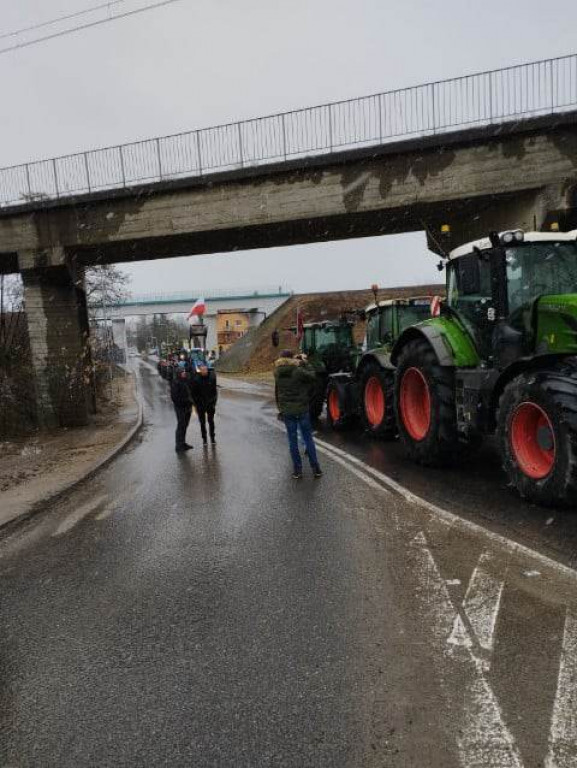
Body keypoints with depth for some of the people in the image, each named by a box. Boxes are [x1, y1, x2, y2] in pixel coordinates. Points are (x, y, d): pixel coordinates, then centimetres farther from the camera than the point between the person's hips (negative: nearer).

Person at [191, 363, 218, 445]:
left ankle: (212, 437, 27)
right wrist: (196, 405, -5)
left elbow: (214, 389, 0)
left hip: (210, 404, 1)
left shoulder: (212, 376, -11)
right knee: (202, 422, 11)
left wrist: (214, 401, 0)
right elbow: (193, 393, -7)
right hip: (200, 404, -1)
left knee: (211, 421, 12)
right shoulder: (195, 379, -16)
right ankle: (204, 438, 25)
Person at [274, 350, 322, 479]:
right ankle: (315, 468, 12)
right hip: (302, 409, -2)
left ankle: (297, 470, 11)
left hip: (286, 411, 2)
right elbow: (313, 376, -3)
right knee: (308, 438, 8)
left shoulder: (277, 372, -1)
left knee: (293, 440, 9)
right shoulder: (298, 370, -14)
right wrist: (305, 362, 5)